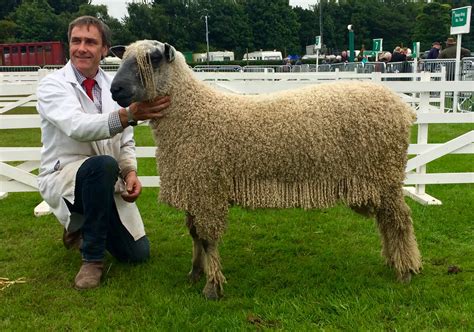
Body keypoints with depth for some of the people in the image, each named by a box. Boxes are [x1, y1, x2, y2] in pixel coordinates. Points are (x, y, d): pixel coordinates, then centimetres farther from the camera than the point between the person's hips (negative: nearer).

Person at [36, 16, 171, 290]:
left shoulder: (113, 87, 3)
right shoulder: (53, 85, -13)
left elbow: (125, 141, 7)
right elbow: (77, 127, -33)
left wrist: (130, 171, -15)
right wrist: (128, 115, -49)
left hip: (107, 182, 5)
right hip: (64, 176, -5)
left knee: (138, 253, -2)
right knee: (103, 164, -38)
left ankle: (83, 225, 27)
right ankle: (92, 258, -19)